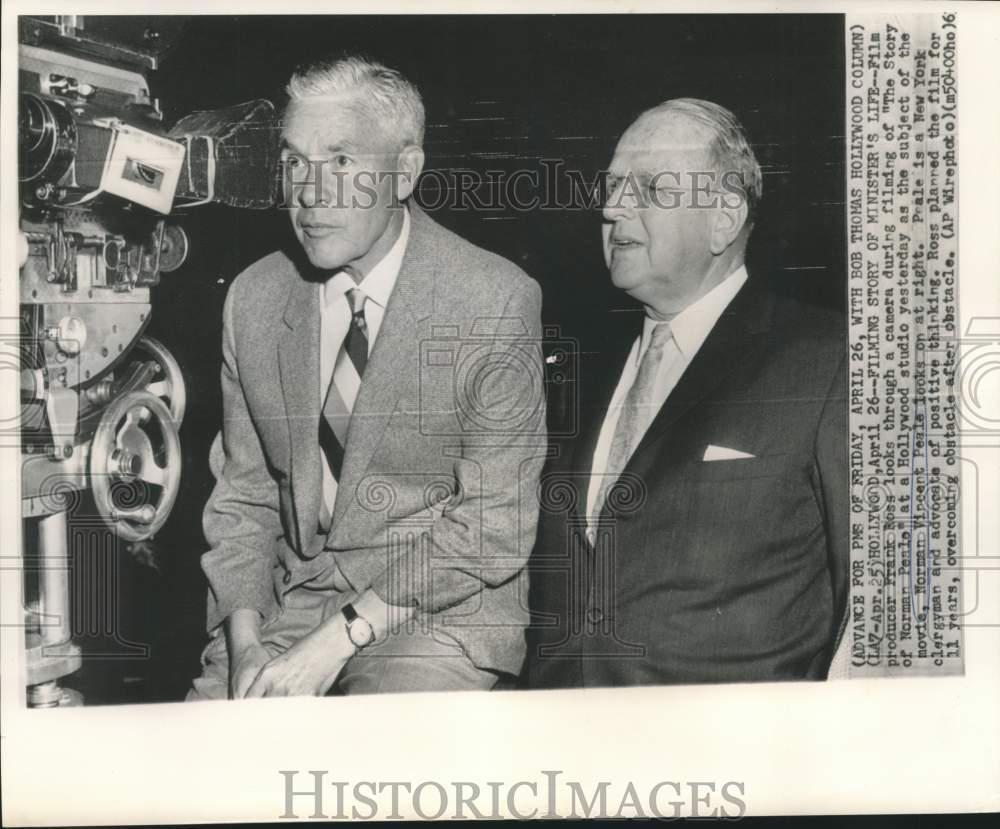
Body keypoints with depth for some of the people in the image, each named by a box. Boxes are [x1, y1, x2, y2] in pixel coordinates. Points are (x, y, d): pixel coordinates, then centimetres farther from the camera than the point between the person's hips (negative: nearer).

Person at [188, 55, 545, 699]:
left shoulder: (498, 302, -12)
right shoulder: (254, 300, 3)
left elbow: (494, 526, -12)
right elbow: (244, 497, 9)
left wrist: (341, 636, -17)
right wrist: (245, 641, -7)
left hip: (440, 615, -4)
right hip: (287, 605, 4)